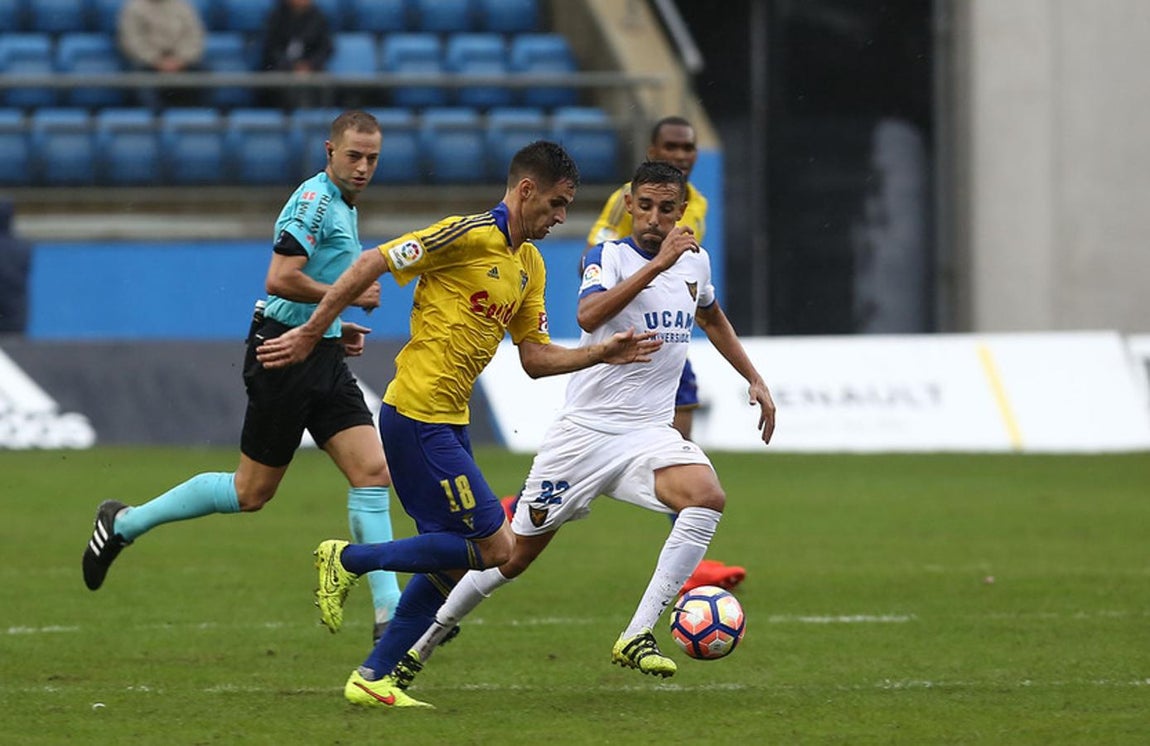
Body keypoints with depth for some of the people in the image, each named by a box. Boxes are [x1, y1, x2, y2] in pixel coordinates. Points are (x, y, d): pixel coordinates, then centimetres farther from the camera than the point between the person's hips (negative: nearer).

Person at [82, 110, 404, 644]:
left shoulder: (342, 207, 17)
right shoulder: (314, 201, -14)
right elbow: (279, 280, -25)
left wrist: (336, 327, 15)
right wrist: (347, 296, -16)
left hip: (322, 358, 9)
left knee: (373, 472, -5)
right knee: (252, 492, -1)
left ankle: (390, 614, -8)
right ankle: (124, 523, 15)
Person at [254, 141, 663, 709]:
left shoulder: (529, 266, 14)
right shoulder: (471, 236, -14)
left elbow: (535, 358, 17)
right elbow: (371, 264, -13)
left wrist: (601, 354, 2)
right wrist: (309, 334, -11)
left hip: (448, 421, 9)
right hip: (419, 414, -9)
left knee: (454, 563, 9)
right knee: (495, 547, -9)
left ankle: (373, 679, 14)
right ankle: (349, 559, -2)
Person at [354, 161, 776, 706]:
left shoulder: (694, 261, 8)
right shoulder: (609, 256, -9)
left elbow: (711, 316, 32)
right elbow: (589, 315, -31)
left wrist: (754, 380, 30)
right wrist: (657, 264, -34)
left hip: (649, 433, 4)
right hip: (585, 430, -4)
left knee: (707, 498, -27)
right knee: (517, 553, 3)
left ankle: (636, 637, -24)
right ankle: (423, 642, 24)